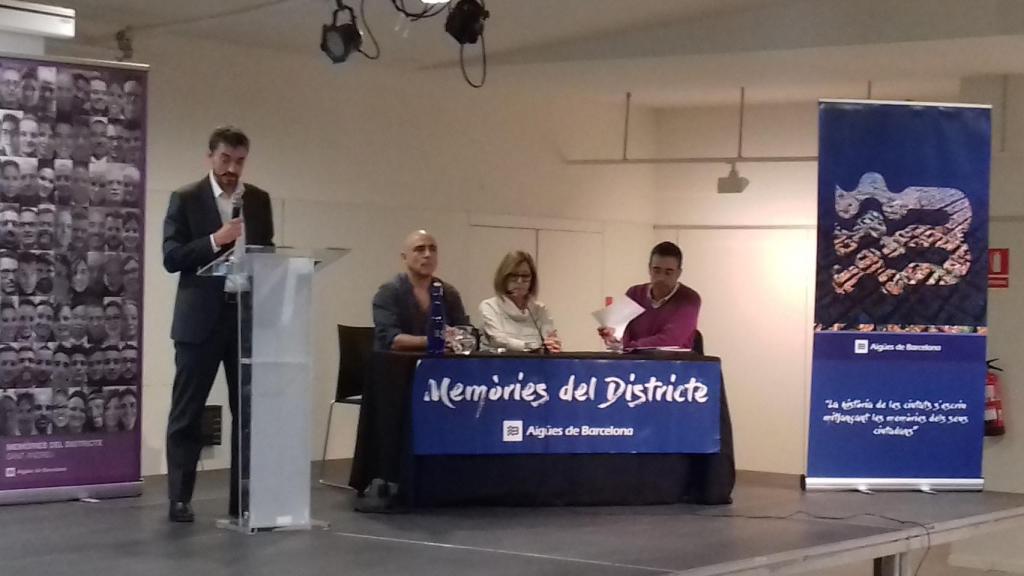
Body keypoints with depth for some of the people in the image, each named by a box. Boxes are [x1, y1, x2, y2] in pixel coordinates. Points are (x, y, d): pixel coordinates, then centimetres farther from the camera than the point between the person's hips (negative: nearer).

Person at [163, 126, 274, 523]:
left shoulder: (259, 200, 11)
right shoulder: (186, 199, -1)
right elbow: (171, 258, -8)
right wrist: (214, 240, -20)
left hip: (248, 315, 4)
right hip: (201, 318, -4)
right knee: (187, 413, 0)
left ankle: (244, 497, 11)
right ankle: (179, 499, 4)